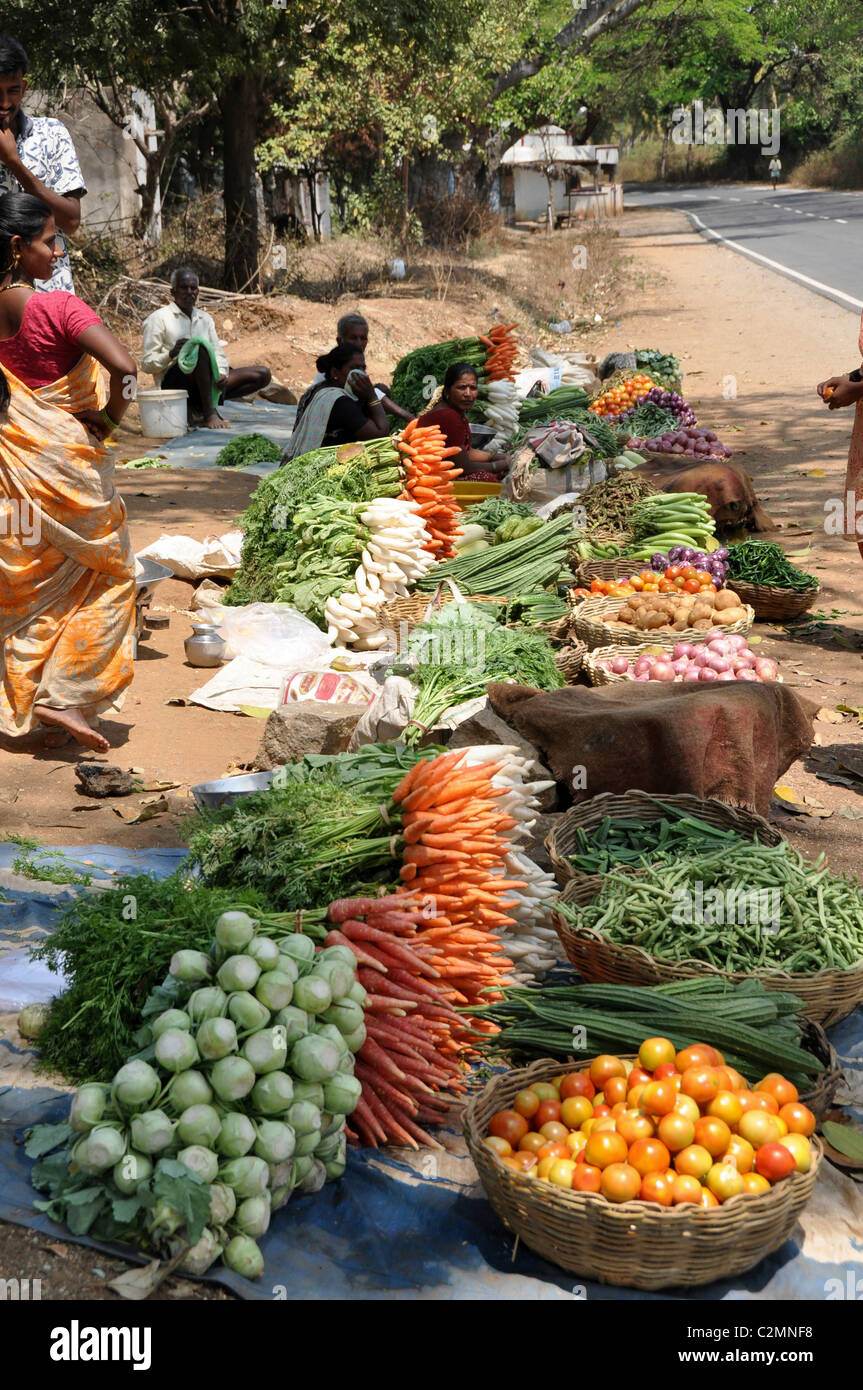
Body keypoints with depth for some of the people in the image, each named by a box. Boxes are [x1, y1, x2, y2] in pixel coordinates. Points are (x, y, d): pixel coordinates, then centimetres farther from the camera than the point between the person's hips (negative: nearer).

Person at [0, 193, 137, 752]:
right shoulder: (57, 307, -17)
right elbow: (122, 365, -28)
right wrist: (110, 417, -12)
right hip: (65, 460, -6)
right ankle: (62, 696, 1)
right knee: (107, 574, 9)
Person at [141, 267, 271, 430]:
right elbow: (147, 364, -4)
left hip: (206, 382, 7)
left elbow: (218, 353, 14)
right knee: (201, 347, -36)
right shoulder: (158, 319, 2)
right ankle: (210, 414, -36)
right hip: (174, 383, -7)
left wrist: (221, 374, -9)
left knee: (263, 374, -6)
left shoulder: (204, 319, 21)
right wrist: (171, 354, -23)